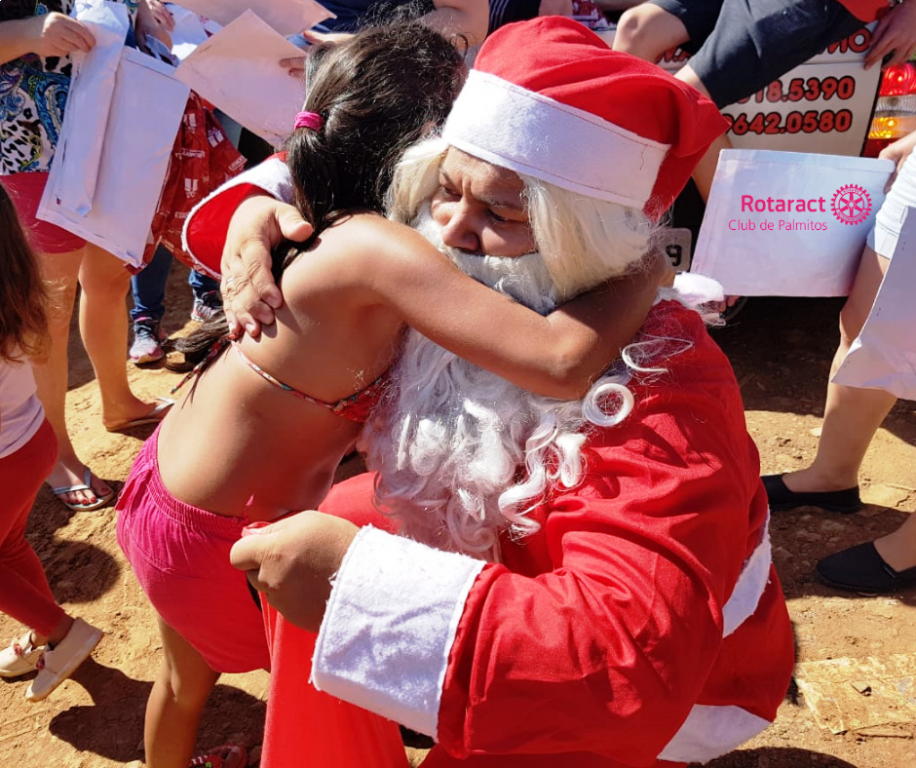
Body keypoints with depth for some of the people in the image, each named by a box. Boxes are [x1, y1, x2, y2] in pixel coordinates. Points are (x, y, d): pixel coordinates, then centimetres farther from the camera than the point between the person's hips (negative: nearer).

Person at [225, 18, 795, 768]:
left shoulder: (661, 394, -38)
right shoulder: (458, 282, -17)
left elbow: (631, 664, -47)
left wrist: (353, 576, -47)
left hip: (671, 680, -5)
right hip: (515, 553, 6)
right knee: (315, 534, 3)